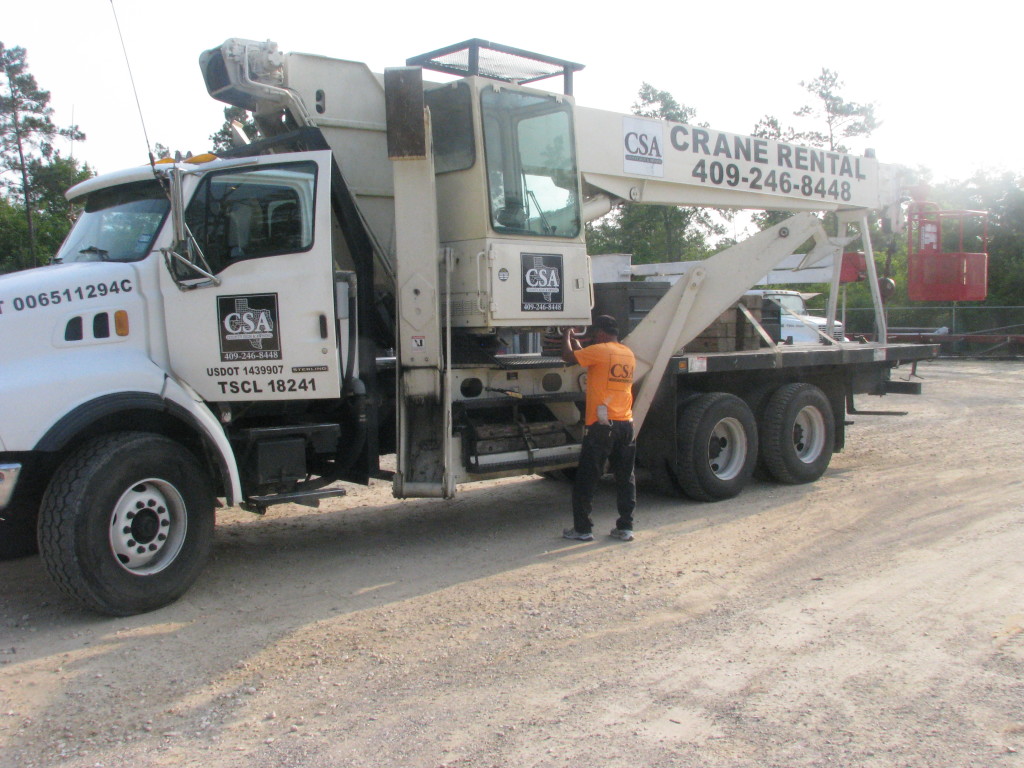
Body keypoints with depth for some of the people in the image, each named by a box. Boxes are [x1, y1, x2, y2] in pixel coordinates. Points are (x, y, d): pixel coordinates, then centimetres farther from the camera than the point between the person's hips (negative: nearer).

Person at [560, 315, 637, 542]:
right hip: (626, 425, 6)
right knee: (625, 478, 12)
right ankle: (625, 527, 14)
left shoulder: (600, 350, -10)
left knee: (586, 479, 4)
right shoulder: (629, 354, 13)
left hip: (601, 426, -6)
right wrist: (578, 345, 32)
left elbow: (568, 356, -7)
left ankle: (582, 528, 8)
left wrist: (567, 337, 12)